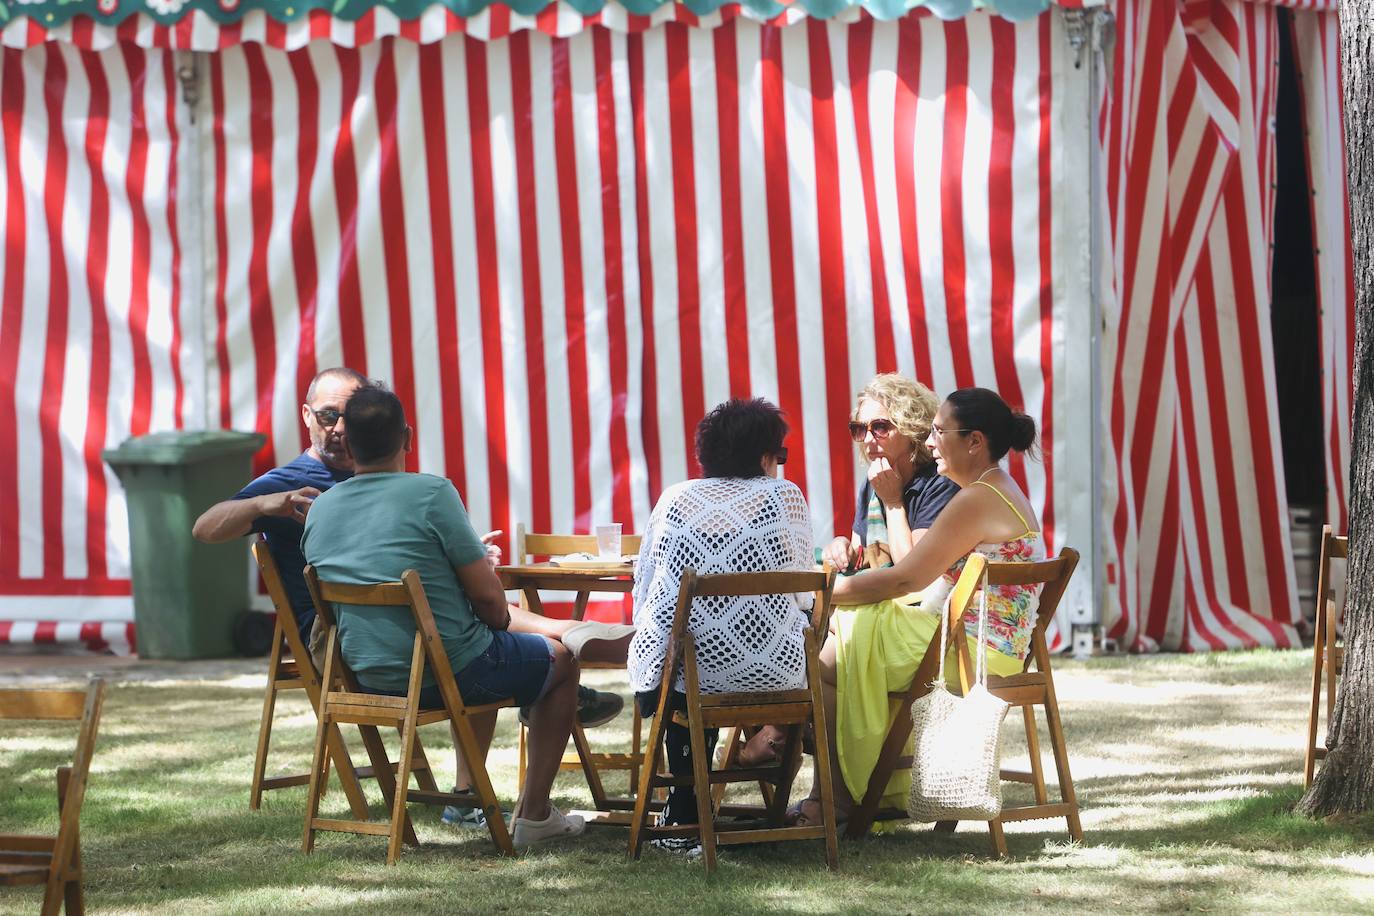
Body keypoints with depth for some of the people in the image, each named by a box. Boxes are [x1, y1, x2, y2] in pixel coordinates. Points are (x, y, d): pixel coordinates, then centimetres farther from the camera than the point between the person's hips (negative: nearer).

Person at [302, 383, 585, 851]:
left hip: (367, 676, 7)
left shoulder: (319, 509, 0)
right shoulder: (431, 492, -18)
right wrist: (500, 619, 7)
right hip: (450, 669, -7)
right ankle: (534, 815, 21)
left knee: (485, 653, 37)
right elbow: (488, 597, -17)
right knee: (560, 659, 22)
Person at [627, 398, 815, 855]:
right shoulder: (786, 497, 2)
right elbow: (803, 591, 7)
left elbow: (643, 589, 10)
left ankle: (684, 818, 39)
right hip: (768, 671, -2)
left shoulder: (674, 499, 7)